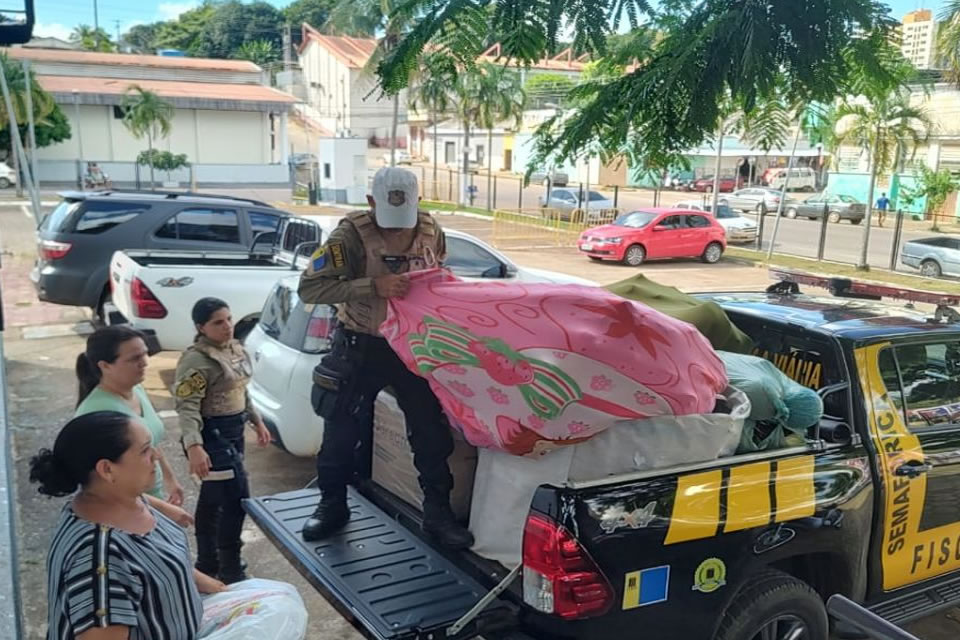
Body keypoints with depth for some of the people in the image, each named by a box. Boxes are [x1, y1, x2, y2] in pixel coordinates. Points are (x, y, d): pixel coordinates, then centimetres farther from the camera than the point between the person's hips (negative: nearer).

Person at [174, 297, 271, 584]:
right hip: (213, 434, -9)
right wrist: (193, 445, -36)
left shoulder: (236, 348, 7)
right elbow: (187, 407, -26)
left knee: (213, 497, 18)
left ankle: (208, 563, 31)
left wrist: (257, 421, 20)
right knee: (236, 499, -8)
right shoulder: (196, 360, -20)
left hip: (234, 431, 9)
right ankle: (230, 570, 5)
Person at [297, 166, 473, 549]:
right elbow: (309, 288, -26)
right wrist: (374, 286, -35)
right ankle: (332, 507, 31)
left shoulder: (431, 232, -5)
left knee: (431, 433, 5)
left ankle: (437, 515, 21)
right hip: (360, 348, -2)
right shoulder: (352, 234, -19)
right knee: (340, 433, 9)